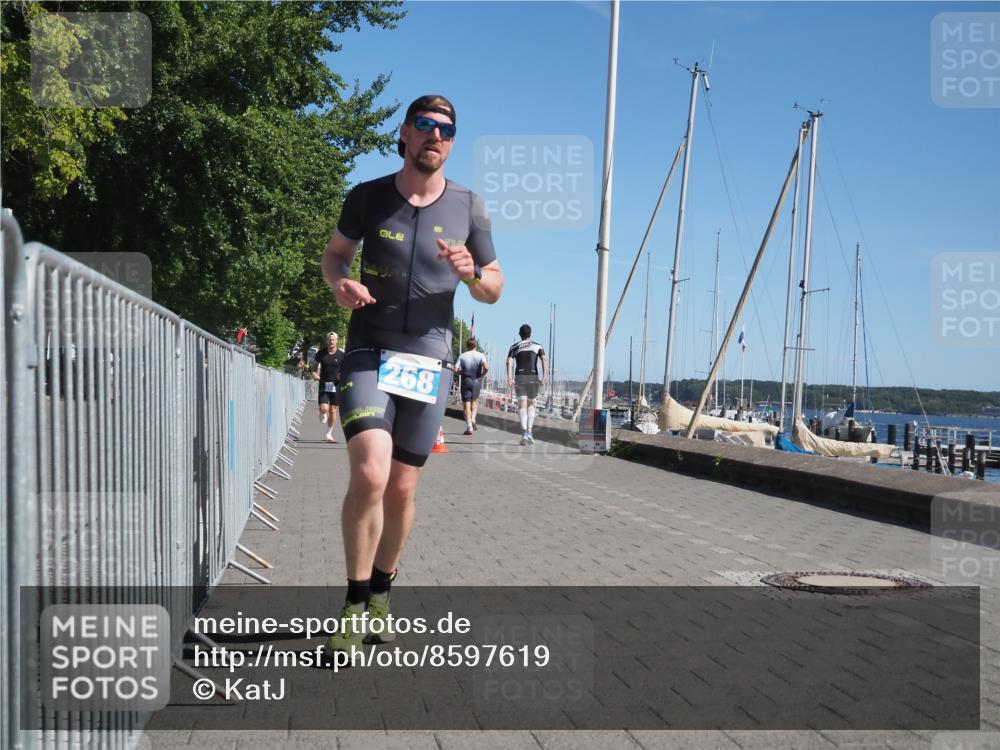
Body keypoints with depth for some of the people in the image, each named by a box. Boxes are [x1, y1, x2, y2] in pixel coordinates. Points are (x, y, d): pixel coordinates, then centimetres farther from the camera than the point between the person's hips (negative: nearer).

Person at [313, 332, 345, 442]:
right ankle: (323, 414, 25)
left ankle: (329, 434, 18)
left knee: (333, 410, 4)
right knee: (324, 408, -14)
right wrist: (314, 373, -2)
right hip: (323, 384, 0)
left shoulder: (341, 355, -2)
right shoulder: (321, 353, 1)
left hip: (335, 385, 0)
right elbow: (315, 364, 17)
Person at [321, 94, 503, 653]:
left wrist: (471, 273, -12)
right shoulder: (368, 197, 2)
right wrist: (340, 282, -8)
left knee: (402, 490, 7)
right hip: (369, 355, -2)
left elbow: (495, 289, 11)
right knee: (370, 475, -20)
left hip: (430, 361, 2)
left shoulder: (468, 207, 5)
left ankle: (380, 593, 29)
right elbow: (335, 253, 15)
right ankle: (355, 603, -4)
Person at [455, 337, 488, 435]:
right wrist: (481, 375, 1)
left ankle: (469, 427, -8)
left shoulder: (462, 356, 1)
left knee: (466, 404, 0)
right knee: (475, 401, 24)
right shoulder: (481, 355, 0)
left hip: (466, 381, -1)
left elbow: (456, 369, -7)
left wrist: (462, 373, 12)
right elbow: (486, 367, -16)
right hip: (476, 381, 1)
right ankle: (473, 419, 5)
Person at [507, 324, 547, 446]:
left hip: (519, 378, -1)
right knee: (531, 405, 17)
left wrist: (509, 377, -16)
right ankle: (529, 432, 6)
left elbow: (509, 361, -7)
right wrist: (544, 377, -9)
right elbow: (544, 360, -4)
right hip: (533, 377, 1)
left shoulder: (515, 347, 11)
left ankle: (524, 433, -23)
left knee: (522, 406, -5)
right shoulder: (537, 346, 11)